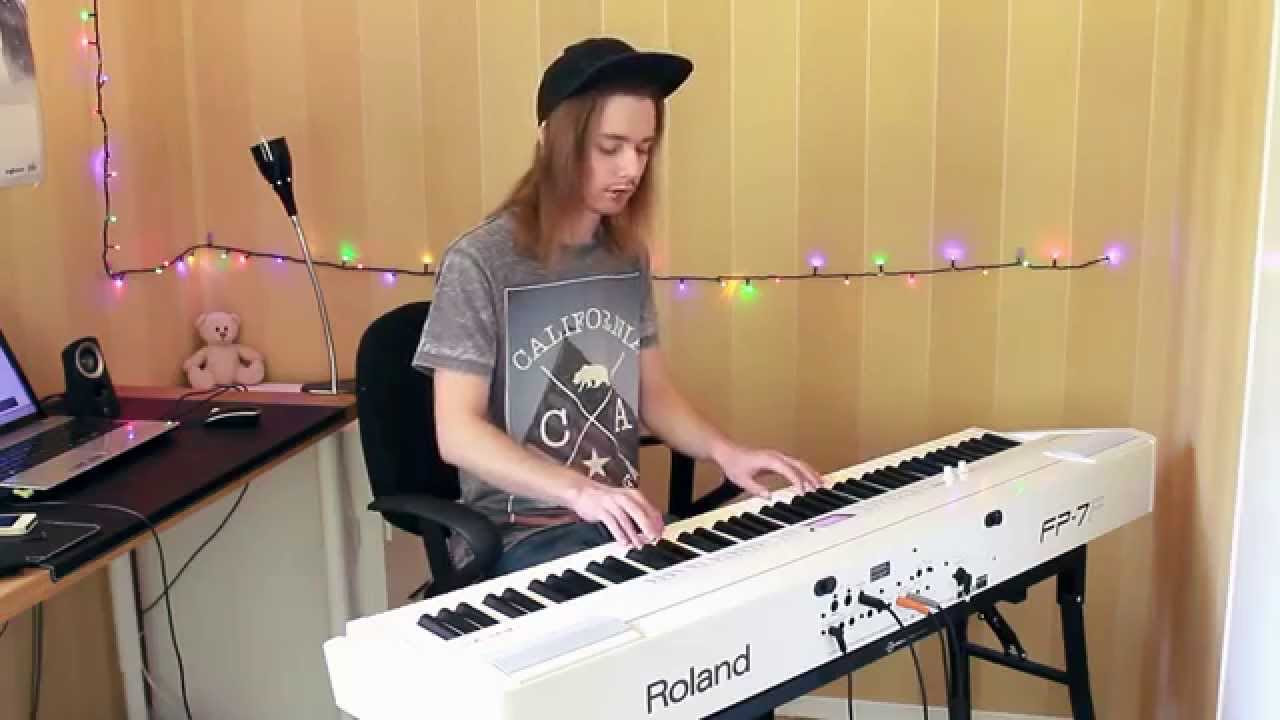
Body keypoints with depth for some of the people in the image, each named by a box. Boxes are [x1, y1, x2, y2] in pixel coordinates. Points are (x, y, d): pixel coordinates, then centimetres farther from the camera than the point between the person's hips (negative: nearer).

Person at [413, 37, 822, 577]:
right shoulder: (480, 263, -13)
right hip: (518, 533, -6)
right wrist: (579, 491, -29)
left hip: (622, 520, 6)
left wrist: (723, 451, -7)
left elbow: (654, 393, 12)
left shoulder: (628, 258, 7)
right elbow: (458, 432, -16)